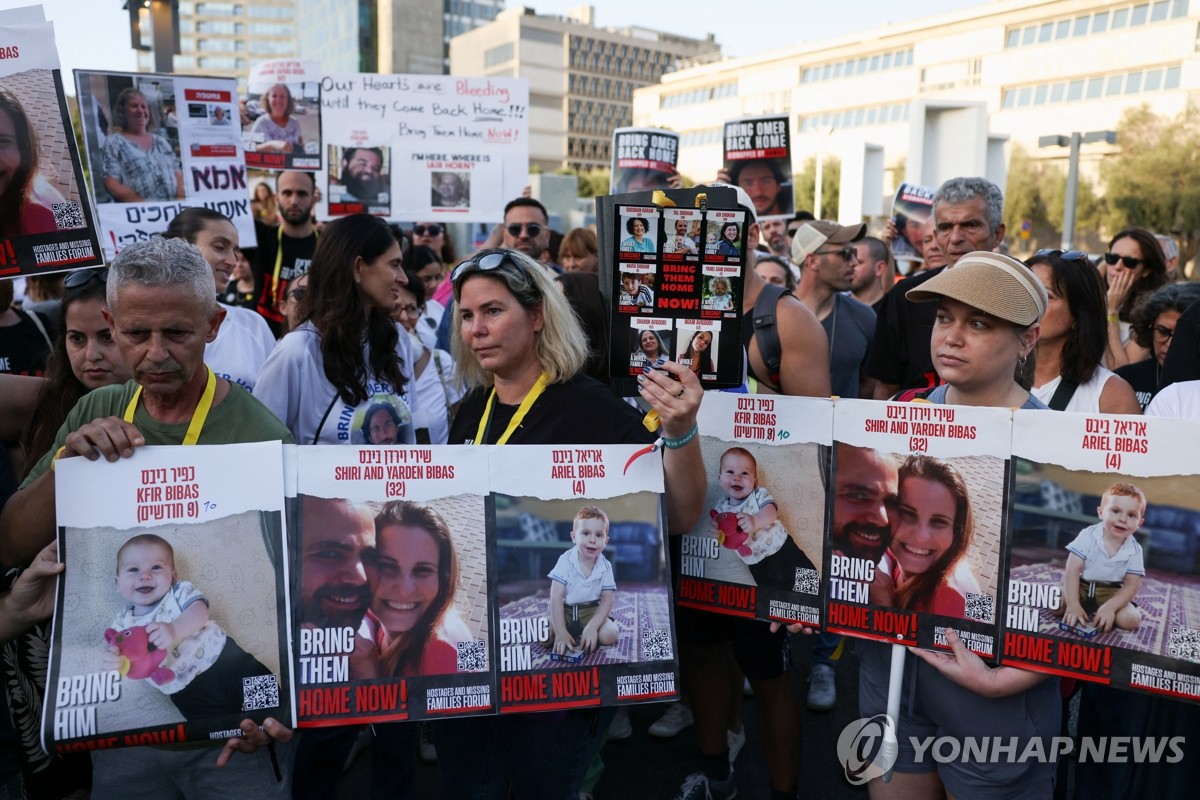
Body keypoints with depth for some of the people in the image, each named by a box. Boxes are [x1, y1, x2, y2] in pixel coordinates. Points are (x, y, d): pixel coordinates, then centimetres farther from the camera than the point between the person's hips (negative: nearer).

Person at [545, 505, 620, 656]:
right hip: (565, 610, -1)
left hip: (592, 611, 1)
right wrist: (561, 632, -30)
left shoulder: (605, 567, -9)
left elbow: (607, 600, -10)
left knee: (609, 635, -25)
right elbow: (556, 597, -21)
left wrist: (592, 627, -28)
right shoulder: (565, 561, -17)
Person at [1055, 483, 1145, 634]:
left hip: (1111, 592, 2)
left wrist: (1110, 607, -28)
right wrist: (1073, 605, -29)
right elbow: (1072, 571, -20)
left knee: (1130, 619, -23)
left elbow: (1131, 586, -11)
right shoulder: (1088, 536, -17)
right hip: (1081, 586, -1)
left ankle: (1094, 613, 0)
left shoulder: (1134, 550, -10)